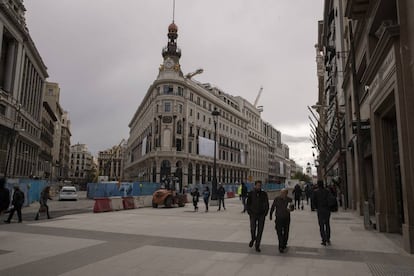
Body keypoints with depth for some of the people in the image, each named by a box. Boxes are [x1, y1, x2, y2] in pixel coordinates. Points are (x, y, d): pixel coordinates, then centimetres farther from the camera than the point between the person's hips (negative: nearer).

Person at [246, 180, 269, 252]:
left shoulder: (264, 194, 2)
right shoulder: (251, 193, -1)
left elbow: (267, 204, 5)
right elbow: (248, 204, 3)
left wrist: (265, 213, -3)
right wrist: (249, 212, -5)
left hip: (261, 215, 1)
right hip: (253, 214, -1)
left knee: (260, 230, 2)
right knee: (253, 229, -3)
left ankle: (257, 246, 14)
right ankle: (253, 239, 31)